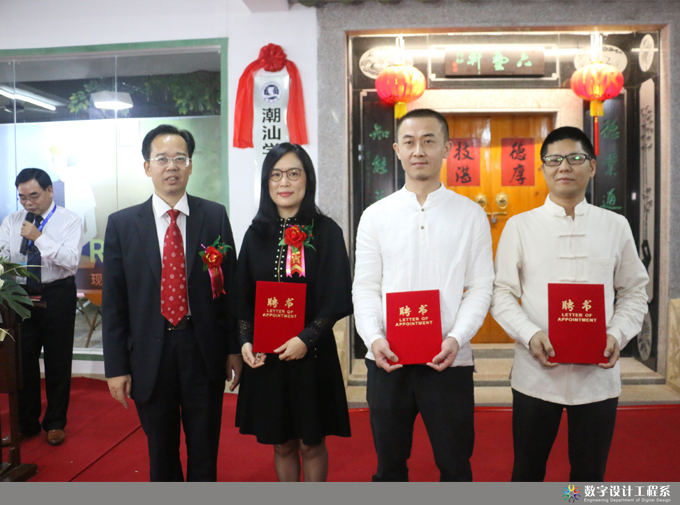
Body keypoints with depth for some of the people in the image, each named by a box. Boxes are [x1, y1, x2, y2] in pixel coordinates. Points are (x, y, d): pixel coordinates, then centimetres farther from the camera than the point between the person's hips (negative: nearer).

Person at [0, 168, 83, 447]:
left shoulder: (69, 221, -7)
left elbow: (71, 261, -19)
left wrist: (38, 237, -22)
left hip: (57, 296, -3)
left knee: (58, 362, 8)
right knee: (23, 360, 12)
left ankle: (55, 424, 26)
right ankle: (26, 423, 30)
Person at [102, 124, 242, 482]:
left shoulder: (215, 217, -1)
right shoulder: (121, 224, 0)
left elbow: (230, 285, 1)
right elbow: (113, 301, 0)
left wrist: (234, 348, 0)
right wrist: (116, 367, -1)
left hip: (203, 349, 0)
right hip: (149, 353, 1)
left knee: (204, 451, 15)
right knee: (161, 453, 18)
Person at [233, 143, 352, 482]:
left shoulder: (326, 231, -5)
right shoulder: (257, 234, 5)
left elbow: (338, 298, -8)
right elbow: (243, 298, 7)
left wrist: (306, 339, -17)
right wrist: (245, 341, -7)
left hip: (312, 354, -2)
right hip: (264, 356, 3)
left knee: (311, 442, 11)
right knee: (281, 444, 15)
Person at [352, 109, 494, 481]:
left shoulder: (470, 214, 3)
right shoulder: (375, 216, 5)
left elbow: (480, 288, 0)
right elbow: (364, 287, 2)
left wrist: (456, 339, -15)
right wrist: (373, 338, -13)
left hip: (449, 361, -1)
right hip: (387, 361, 1)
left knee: (455, 466, 12)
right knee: (389, 465, 16)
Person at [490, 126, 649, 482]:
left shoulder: (616, 226, 6)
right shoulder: (520, 226, 1)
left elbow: (633, 293, 9)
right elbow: (501, 293, -2)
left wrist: (617, 335, -9)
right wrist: (530, 334, -17)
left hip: (597, 374, 2)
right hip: (536, 372, -1)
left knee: (590, 474, 16)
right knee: (527, 471, 13)